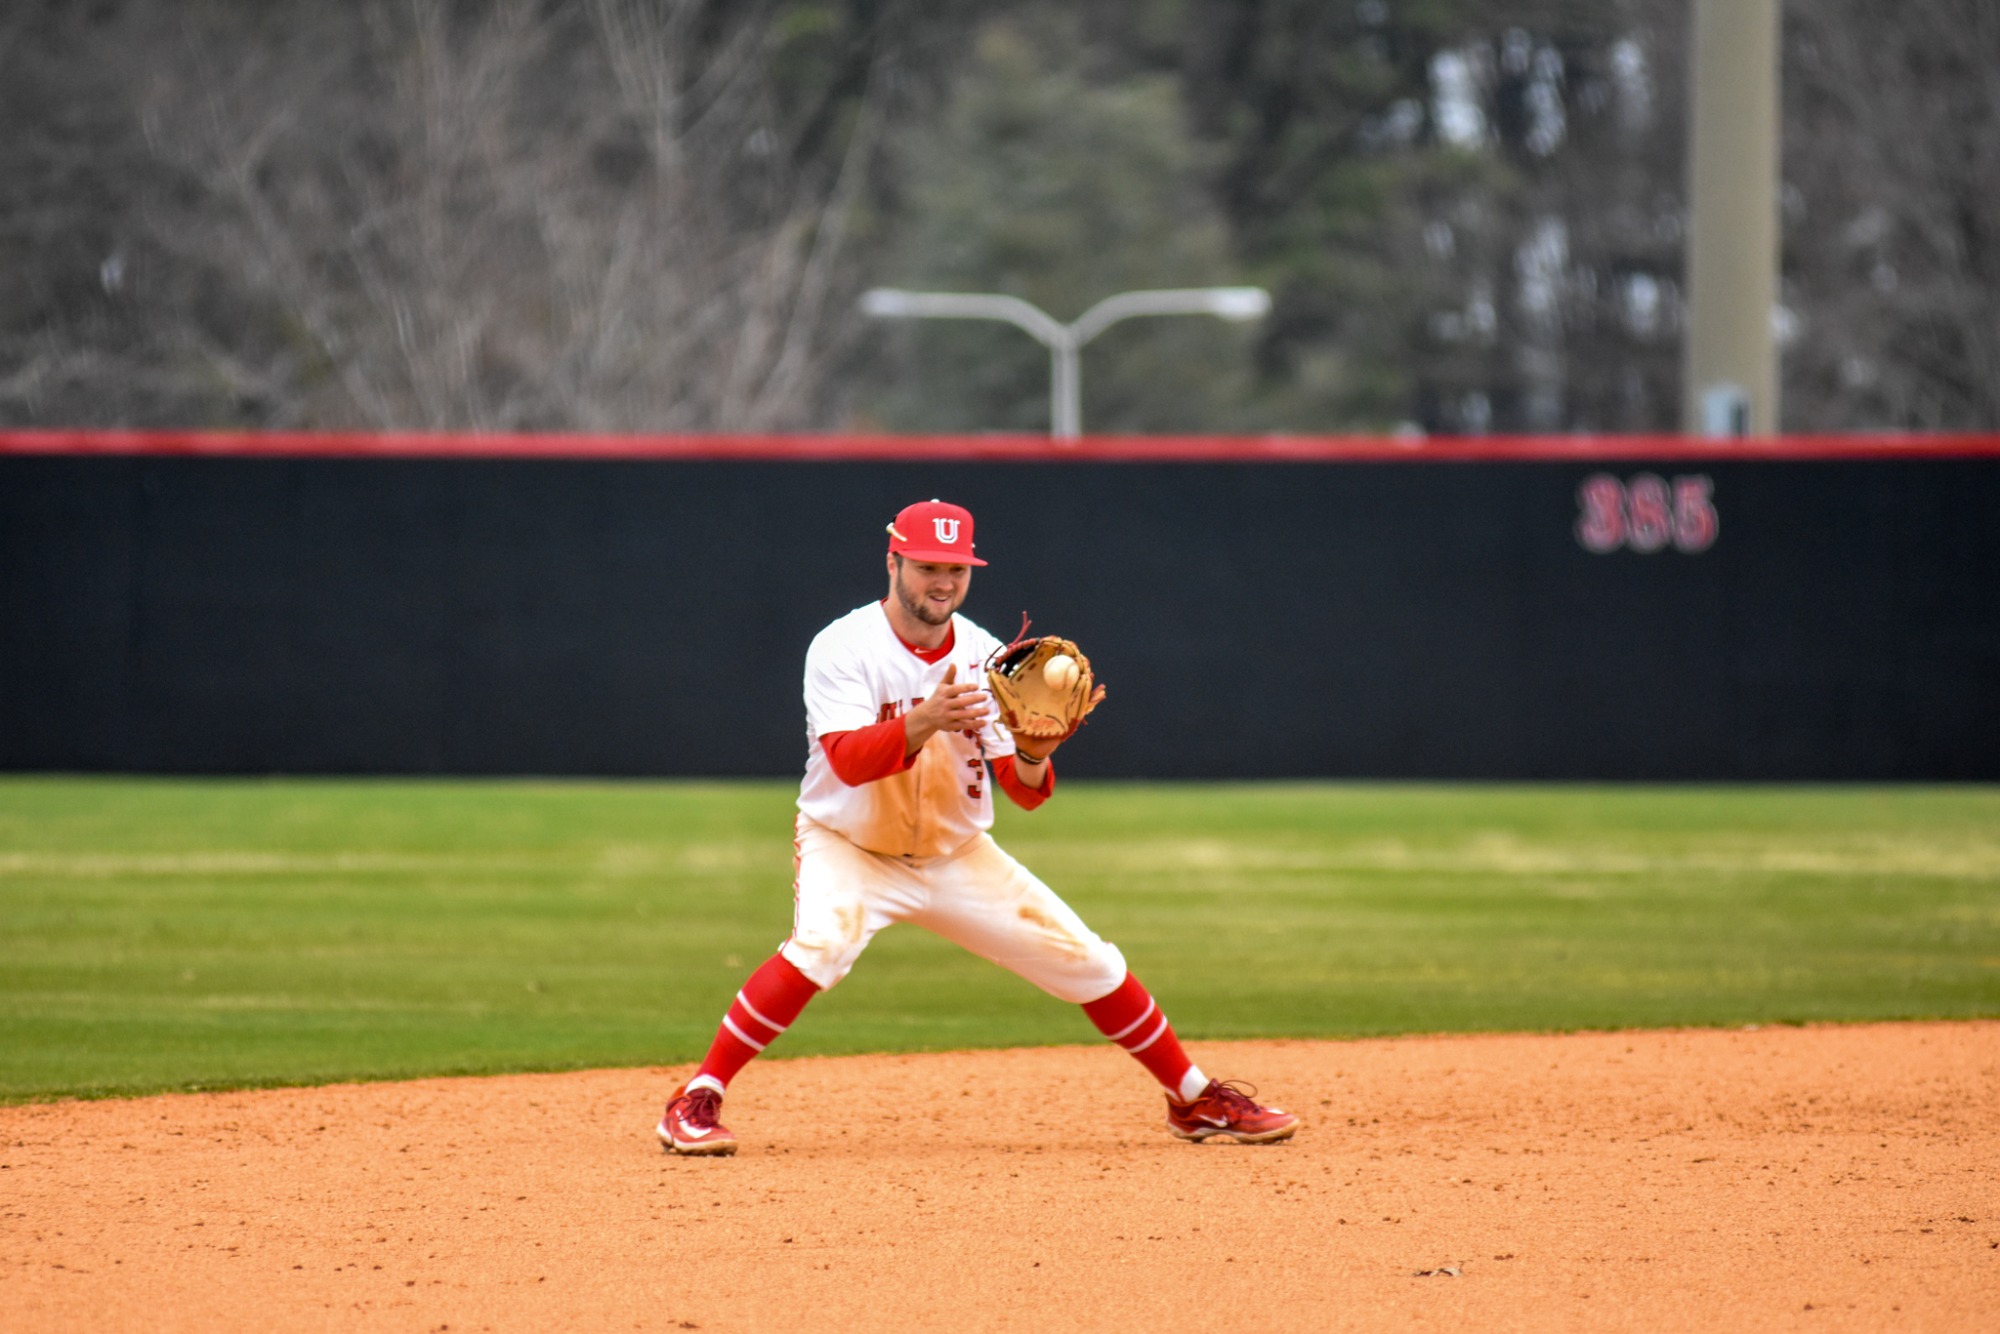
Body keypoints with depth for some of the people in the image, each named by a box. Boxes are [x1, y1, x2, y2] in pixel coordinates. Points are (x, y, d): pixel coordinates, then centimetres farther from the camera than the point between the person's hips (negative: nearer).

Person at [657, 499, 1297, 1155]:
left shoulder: (985, 658, -6)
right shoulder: (844, 648, -17)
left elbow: (1025, 793, -8)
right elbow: (848, 761, -32)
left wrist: (1031, 756, -31)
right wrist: (924, 722, -48)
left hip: (957, 855, 4)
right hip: (850, 849, -4)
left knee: (1085, 959, -1)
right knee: (822, 942, -34)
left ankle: (1195, 1100, 18)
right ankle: (697, 1100, -25)